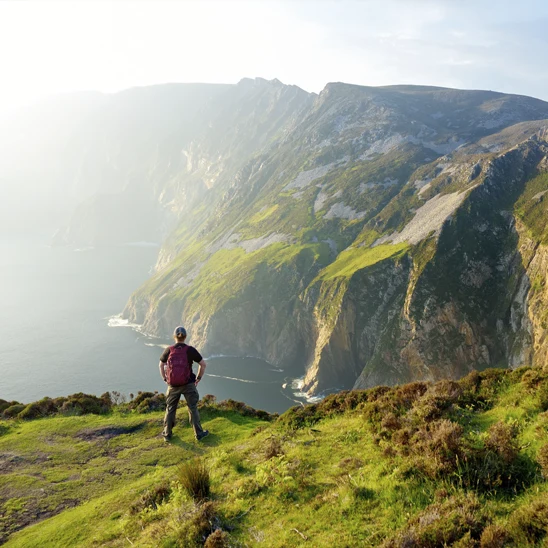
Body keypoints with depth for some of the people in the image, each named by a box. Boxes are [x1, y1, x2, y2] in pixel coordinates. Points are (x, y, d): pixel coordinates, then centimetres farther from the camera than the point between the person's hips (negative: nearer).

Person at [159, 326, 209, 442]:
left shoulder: (168, 350, -8)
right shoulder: (190, 350, -13)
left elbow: (161, 365, 7)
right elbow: (203, 364, -7)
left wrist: (165, 379, 16)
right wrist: (198, 378, 5)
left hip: (173, 385, 2)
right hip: (189, 384, -1)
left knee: (170, 409, 18)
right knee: (193, 408, 13)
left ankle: (167, 434, 29)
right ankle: (199, 433, 21)